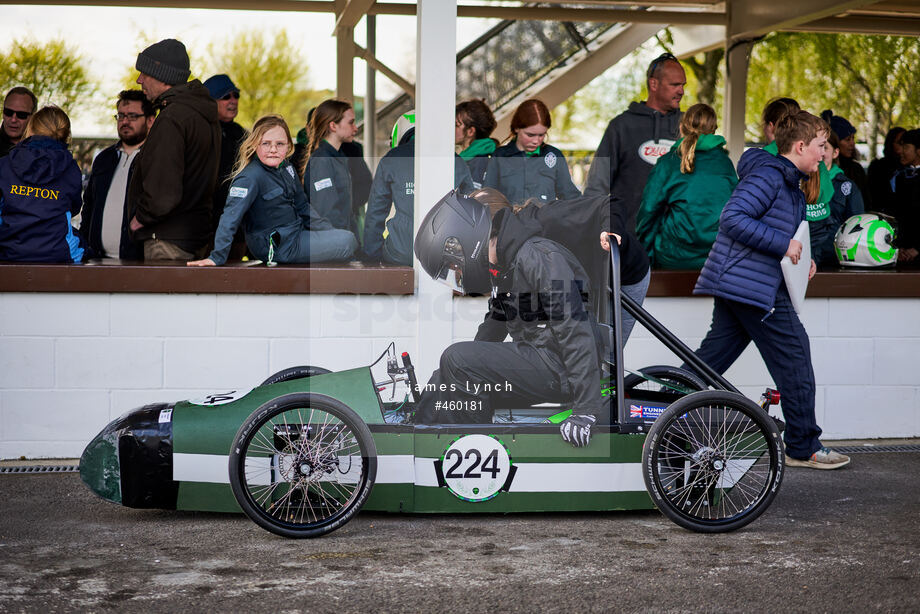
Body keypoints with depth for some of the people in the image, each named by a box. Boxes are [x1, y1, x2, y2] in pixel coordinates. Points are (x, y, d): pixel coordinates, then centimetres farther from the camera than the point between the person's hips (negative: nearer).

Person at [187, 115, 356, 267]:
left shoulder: (285, 167, 3)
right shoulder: (250, 177, -23)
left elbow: (302, 205, 15)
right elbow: (231, 216, -29)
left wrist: (330, 232, 16)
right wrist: (217, 257, -36)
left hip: (296, 233, 9)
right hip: (279, 248, -9)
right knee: (348, 242, -10)